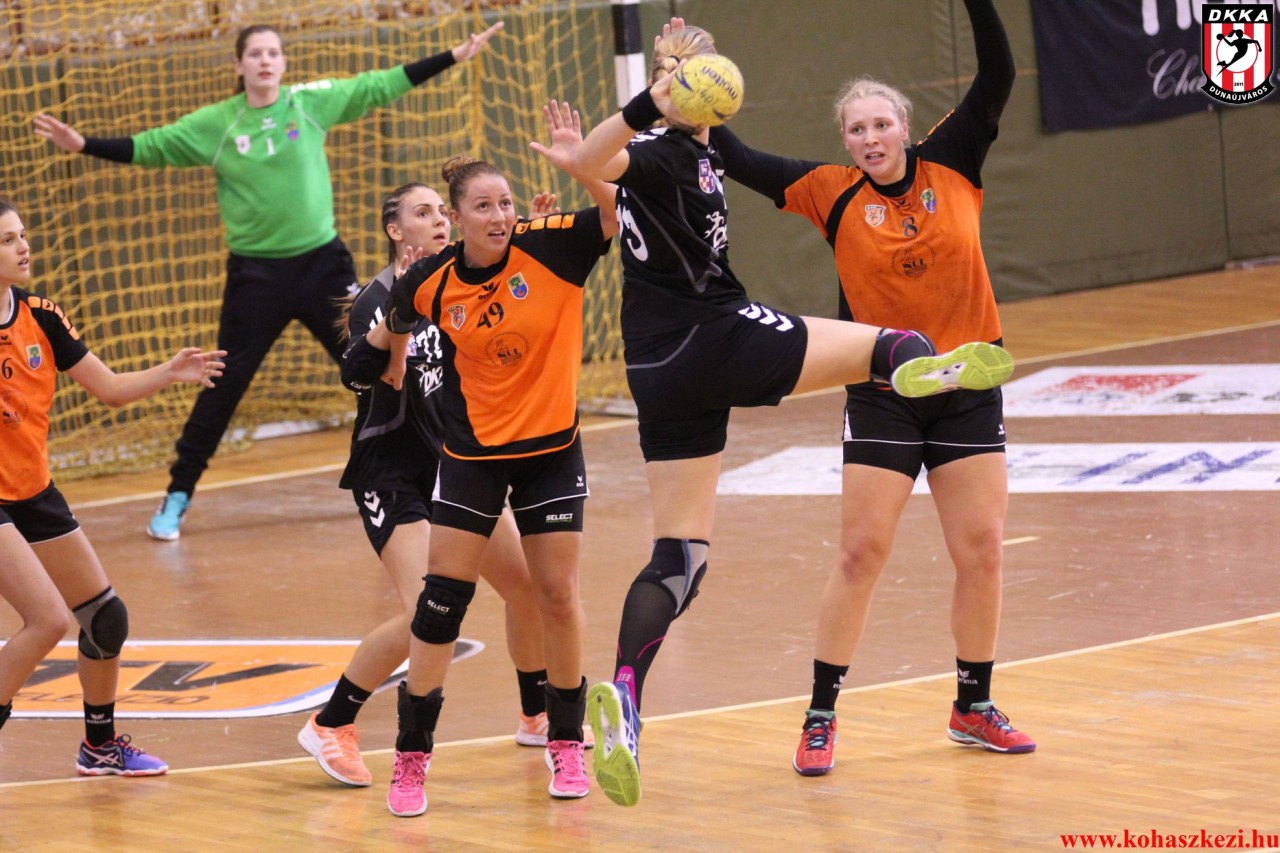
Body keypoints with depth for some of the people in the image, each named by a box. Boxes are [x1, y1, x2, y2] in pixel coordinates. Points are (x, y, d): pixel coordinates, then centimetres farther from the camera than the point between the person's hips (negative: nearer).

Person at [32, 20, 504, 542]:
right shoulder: (215, 124, -3)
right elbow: (148, 148, -2)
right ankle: (177, 499, 9)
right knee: (224, 386, 0)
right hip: (255, 274, -1)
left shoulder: (313, 103, -1)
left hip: (322, 263, 1)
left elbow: (383, 86, 4)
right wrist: (83, 145, -14)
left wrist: (455, 57, 3)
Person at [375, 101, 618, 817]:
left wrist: (583, 167, -41)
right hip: (472, 454, 0)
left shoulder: (550, 249, -15)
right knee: (442, 600, -2)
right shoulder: (430, 284, -11)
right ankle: (412, 761, 6)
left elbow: (622, 215, -27)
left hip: (552, 449, 0)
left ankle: (567, 745, 21)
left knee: (559, 596, 4)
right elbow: (398, 323, 11)